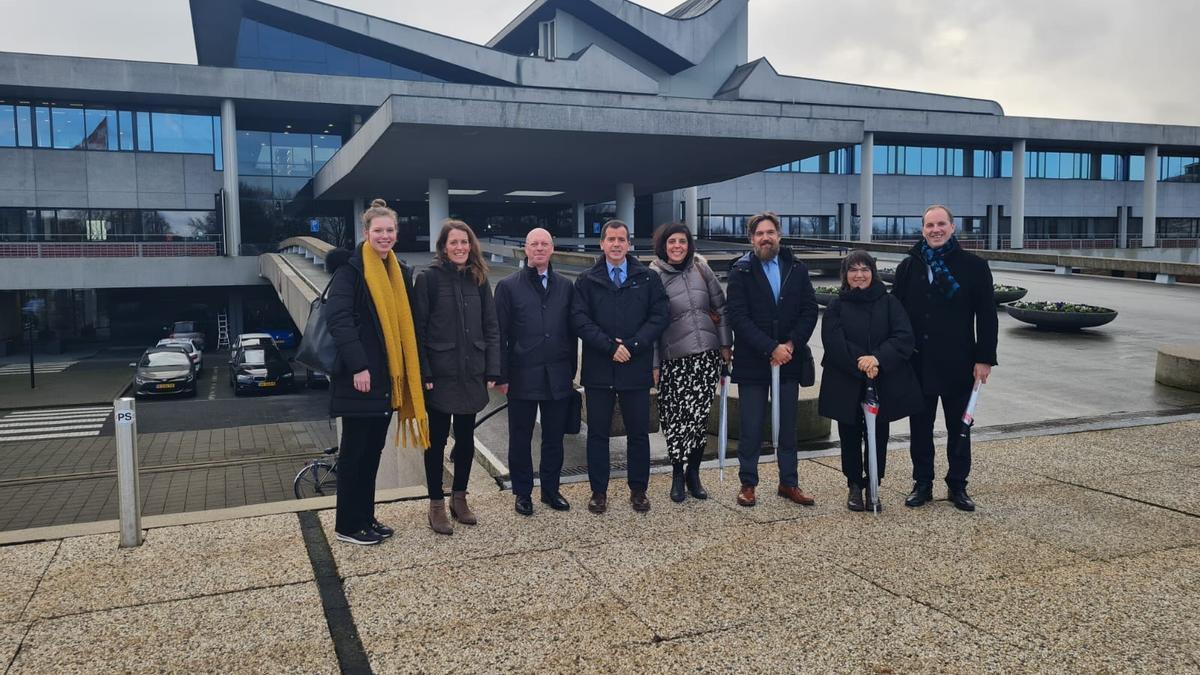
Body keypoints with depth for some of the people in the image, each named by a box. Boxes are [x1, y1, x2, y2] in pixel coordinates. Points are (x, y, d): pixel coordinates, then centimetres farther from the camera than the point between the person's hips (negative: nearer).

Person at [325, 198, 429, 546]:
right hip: (359, 376, -7)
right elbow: (339, 319, -18)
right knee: (355, 450, 1)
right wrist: (358, 366, -24)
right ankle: (347, 525, 11)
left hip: (388, 377, 7)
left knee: (373, 449, 14)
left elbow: (407, 326, 16)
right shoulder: (350, 269, -8)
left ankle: (366, 517, 25)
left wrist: (417, 372, 10)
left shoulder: (400, 273, 14)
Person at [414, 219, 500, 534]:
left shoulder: (479, 279, 6)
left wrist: (492, 370, 0)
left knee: (466, 437, 13)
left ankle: (459, 498, 28)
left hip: (471, 374, 4)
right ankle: (437, 504, 19)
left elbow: (491, 327, 6)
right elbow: (418, 329, -8)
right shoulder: (429, 278, -6)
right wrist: (423, 373, -13)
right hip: (440, 374, -4)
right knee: (437, 439, 6)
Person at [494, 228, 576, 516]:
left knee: (554, 438, 12)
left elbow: (571, 332, 9)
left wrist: (571, 371, 6)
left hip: (558, 377, 3)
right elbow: (501, 334, -3)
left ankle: (551, 489, 26)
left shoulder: (565, 286, 7)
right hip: (523, 376, -2)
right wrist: (502, 376, -7)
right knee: (520, 438, 8)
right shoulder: (508, 286, -1)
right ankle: (523, 492, 22)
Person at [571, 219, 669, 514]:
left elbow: (659, 316, -2)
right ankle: (599, 491, 19)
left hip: (636, 367, 0)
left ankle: (638, 490, 22)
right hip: (599, 368, 0)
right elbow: (580, 320, -4)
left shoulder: (648, 278, 4)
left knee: (638, 433, 8)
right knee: (597, 433, 7)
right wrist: (610, 346, -15)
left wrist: (631, 345, -13)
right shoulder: (586, 281, 5)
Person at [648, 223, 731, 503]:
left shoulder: (701, 269, 6)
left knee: (700, 416, 4)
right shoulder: (654, 276, -3)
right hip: (674, 359, -2)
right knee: (676, 417, 1)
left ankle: (693, 472, 21)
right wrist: (653, 364, -4)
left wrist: (725, 344, 8)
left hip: (707, 356, 3)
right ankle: (677, 474, 19)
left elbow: (720, 307, 12)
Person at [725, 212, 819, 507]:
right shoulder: (741, 271, -3)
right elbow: (738, 316, -11)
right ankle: (748, 483, 16)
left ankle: (789, 483, 21)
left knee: (788, 425, 10)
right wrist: (771, 348, -17)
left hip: (789, 360, 3)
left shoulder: (797, 269, 6)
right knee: (751, 427, 4)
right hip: (752, 361, -3)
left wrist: (790, 345, -12)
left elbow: (810, 311, 2)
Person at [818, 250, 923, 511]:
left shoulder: (889, 303, 5)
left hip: (884, 384, 1)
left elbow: (904, 337, -7)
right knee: (850, 437, 8)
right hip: (846, 386, 0)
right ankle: (854, 487, 22)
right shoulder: (836, 307, 3)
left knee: (878, 437, 5)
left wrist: (878, 359, -21)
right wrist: (860, 364, -22)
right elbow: (834, 342, -10)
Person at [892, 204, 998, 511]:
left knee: (958, 428, 10)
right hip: (918, 364, 2)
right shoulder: (908, 267, 5)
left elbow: (986, 316, -2)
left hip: (958, 364, -2)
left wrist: (985, 358, -8)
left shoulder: (973, 266, -1)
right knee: (920, 427, 9)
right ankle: (922, 484, 20)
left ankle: (958, 486, 22)